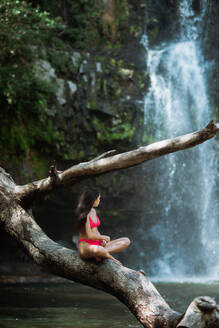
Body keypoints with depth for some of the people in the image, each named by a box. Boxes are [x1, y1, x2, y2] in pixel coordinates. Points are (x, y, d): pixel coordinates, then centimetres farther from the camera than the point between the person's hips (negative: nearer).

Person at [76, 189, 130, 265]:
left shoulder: (93, 211, 14)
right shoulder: (85, 214, -13)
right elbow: (89, 236, -17)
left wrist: (102, 240, 3)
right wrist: (104, 237, -2)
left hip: (97, 245, 9)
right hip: (85, 246, -9)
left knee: (126, 241, -3)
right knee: (97, 250, -46)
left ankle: (100, 254, -18)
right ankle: (112, 259, -15)